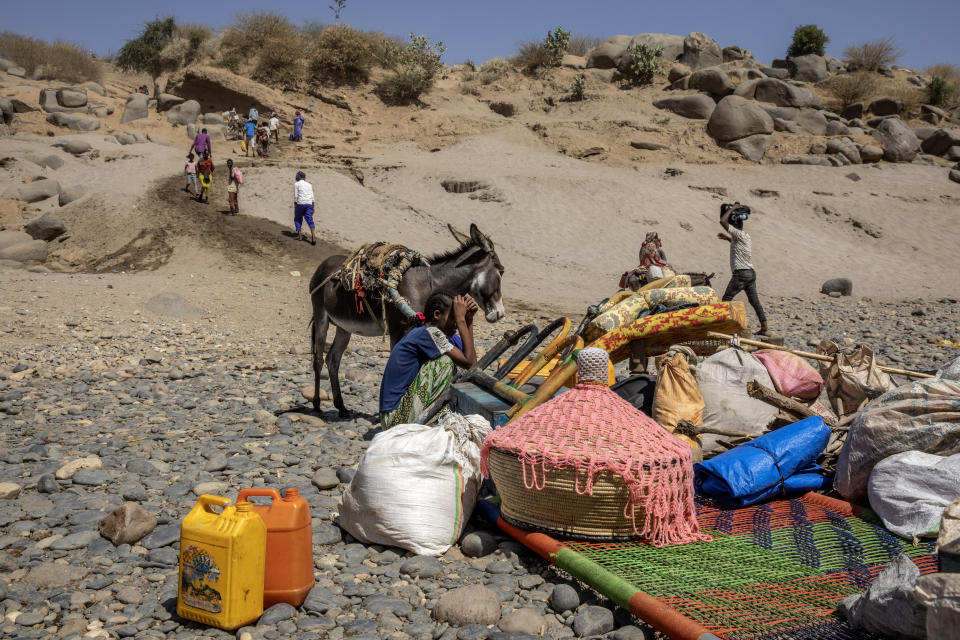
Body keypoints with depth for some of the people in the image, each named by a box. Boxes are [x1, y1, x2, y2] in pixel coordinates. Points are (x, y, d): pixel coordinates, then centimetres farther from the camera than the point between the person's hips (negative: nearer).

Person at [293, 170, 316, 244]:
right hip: (309, 204, 3)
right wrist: (313, 207, 13)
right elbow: (312, 197, 11)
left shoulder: (296, 184, 3)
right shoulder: (309, 184, 16)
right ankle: (313, 236, -25)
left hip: (300, 203, -3)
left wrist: (295, 207, 1)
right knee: (310, 220, -6)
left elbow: (295, 196, -3)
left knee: (297, 219, 16)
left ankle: (300, 235, 10)